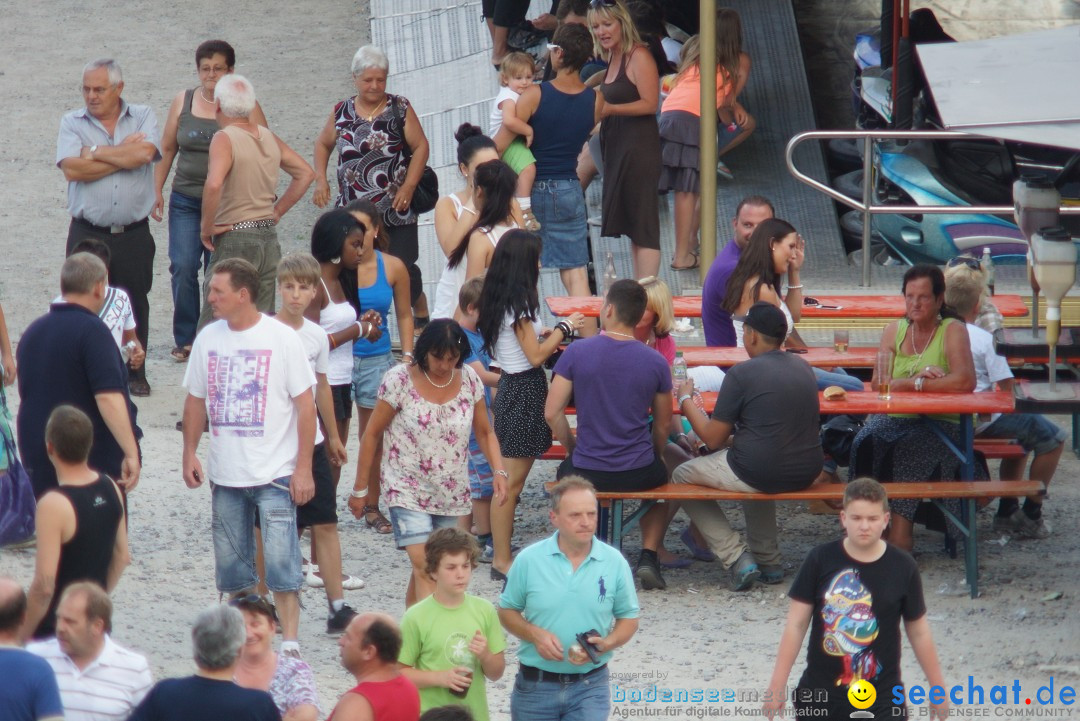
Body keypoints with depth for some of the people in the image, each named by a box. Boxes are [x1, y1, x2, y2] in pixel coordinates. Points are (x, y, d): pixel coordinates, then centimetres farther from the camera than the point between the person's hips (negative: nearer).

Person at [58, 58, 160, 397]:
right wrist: (124, 155, -10)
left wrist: (96, 152, -8)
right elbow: (72, 169, -13)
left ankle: (135, 373, 20)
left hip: (133, 234, 1)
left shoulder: (143, 118, 5)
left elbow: (144, 153, -15)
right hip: (87, 233, 0)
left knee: (136, 304, 7)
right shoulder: (72, 123, 4)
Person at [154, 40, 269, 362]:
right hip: (186, 201, 2)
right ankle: (186, 339, 1)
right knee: (183, 267, -8)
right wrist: (157, 191, 10)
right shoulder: (183, 101, 9)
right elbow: (167, 149, 15)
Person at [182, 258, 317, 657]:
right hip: (225, 474, 5)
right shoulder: (208, 339, 6)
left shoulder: (281, 339, -8)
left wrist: (303, 467, -10)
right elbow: (196, 400, 15)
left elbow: (305, 404, -6)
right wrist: (190, 453, 8)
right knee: (230, 561, 10)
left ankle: (289, 643, -6)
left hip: (275, 473, -5)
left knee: (280, 558, -10)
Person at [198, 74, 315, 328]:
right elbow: (306, 173, 17)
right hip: (269, 238, 7)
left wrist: (207, 227, -17)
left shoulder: (224, 139, -13)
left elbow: (214, 184, -30)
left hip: (234, 240, -7)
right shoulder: (269, 138, 8)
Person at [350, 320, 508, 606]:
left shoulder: (469, 379, 1)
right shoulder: (399, 380, -10)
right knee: (424, 568, -18)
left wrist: (499, 471, -8)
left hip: (452, 494, 4)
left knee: (432, 570, 8)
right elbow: (372, 434, -3)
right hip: (408, 493, -4)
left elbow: (484, 433, 11)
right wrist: (360, 489, -1)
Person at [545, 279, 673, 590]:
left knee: (565, 471, 35)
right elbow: (663, 425, 6)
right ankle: (649, 556, 19)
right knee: (660, 475, 36)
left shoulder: (576, 352, -10)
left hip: (586, 472, -1)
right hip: (638, 473, 1)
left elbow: (552, 413, -6)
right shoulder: (656, 362, -5)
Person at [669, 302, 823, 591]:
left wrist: (686, 400, 8)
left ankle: (736, 558, 7)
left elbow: (713, 439, -7)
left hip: (759, 475, -7)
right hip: (807, 473, 7)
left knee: (681, 475, 17)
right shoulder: (802, 368, 9)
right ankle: (768, 560, 34)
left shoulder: (742, 374, -12)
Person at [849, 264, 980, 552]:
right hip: (895, 419, 4)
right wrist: (918, 377, -16)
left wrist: (915, 383, -13)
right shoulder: (894, 331, 13)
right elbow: (879, 383, 1)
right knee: (867, 441, -27)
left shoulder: (953, 331, -2)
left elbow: (965, 382, -18)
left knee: (907, 449, -33)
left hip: (941, 423, -4)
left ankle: (900, 533, -29)